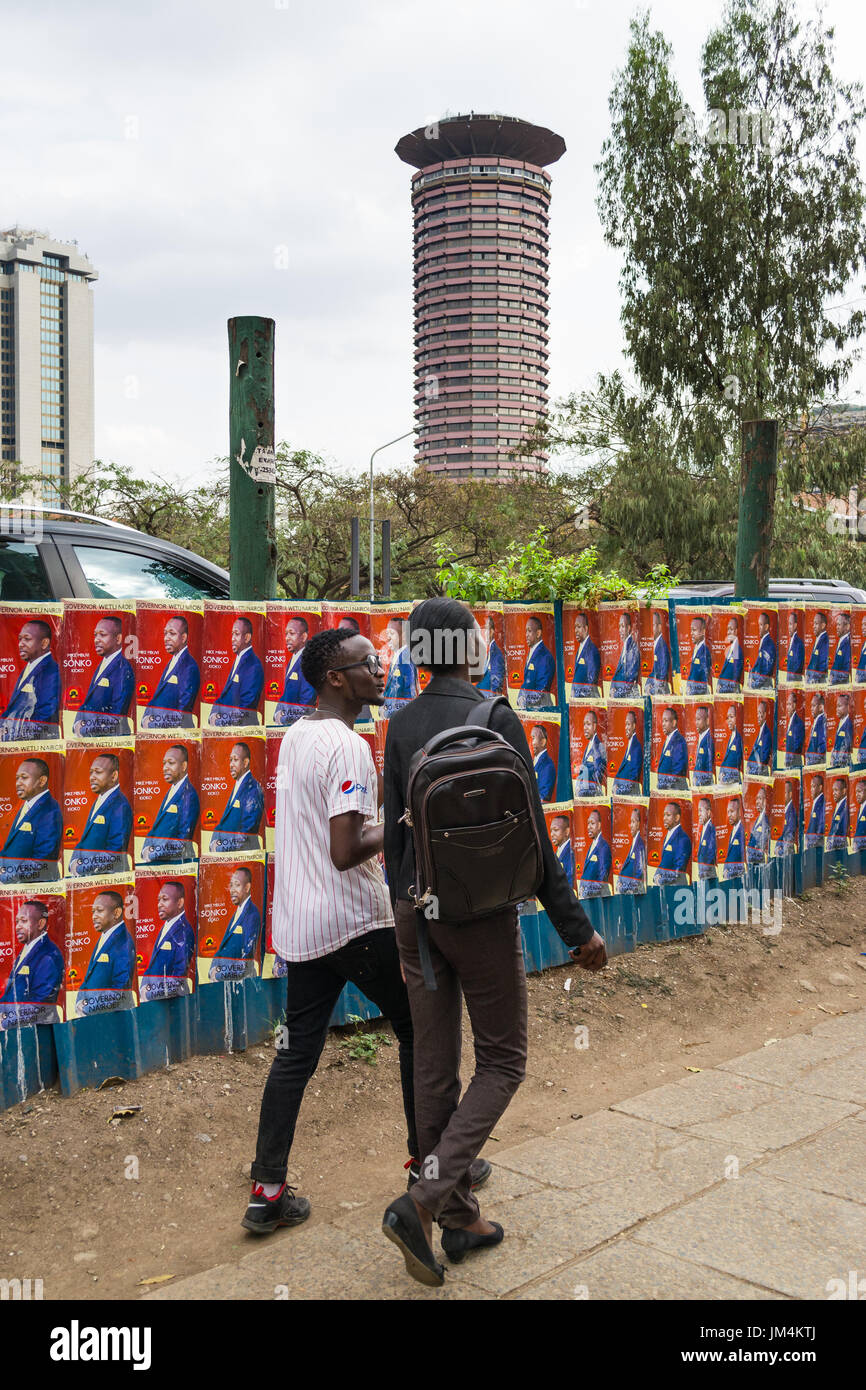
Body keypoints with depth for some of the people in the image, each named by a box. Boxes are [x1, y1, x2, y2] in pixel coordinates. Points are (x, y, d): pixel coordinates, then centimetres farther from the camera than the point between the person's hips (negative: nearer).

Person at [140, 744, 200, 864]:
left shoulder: (188, 794, -11)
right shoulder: (171, 790, 15)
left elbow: (183, 840, -14)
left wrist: (152, 855, -11)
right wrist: (145, 849, 1)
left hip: (177, 863, -7)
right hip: (158, 863, 7)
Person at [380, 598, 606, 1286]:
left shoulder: (401, 726, 2)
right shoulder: (496, 719, -14)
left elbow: (394, 834, 6)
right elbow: (530, 835, -15)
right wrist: (576, 927, -8)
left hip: (417, 909, 6)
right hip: (481, 912, -5)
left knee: (434, 1067, 13)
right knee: (502, 1062, 10)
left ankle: (459, 1217, 27)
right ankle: (423, 1202, -4)